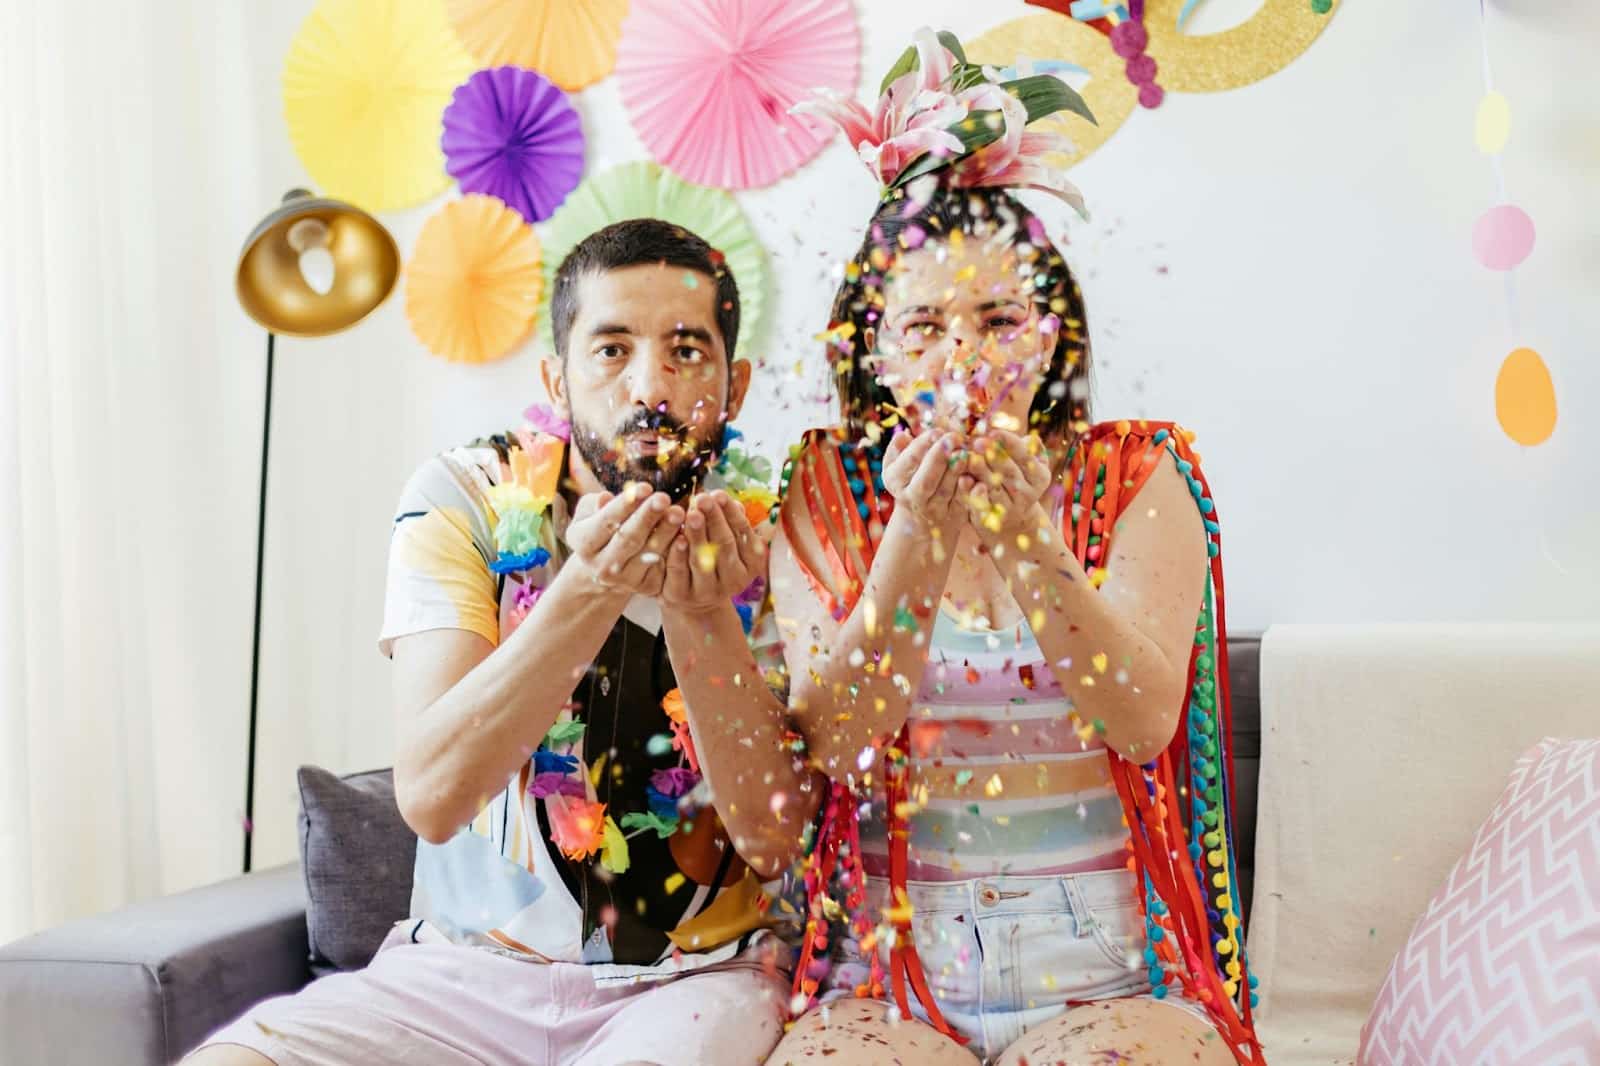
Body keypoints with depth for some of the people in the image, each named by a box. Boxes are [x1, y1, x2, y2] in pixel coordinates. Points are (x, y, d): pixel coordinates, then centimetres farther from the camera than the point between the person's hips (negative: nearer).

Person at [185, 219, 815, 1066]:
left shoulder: (767, 544, -5)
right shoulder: (466, 498, -6)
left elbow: (775, 840, -13)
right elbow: (431, 795, -17)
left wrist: (702, 617, -26)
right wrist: (586, 591, -30)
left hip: (700, 978, -1)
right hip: (469, 965, 2)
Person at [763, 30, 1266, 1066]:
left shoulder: (1139, 477, 3)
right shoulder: (830, 490, 3)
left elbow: (1144, 724, -11)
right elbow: (834, 741, -8)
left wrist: (1027, 539, -24)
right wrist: (918, 534, -21)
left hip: (1111, 976, 1)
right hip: (894, 975, 0)